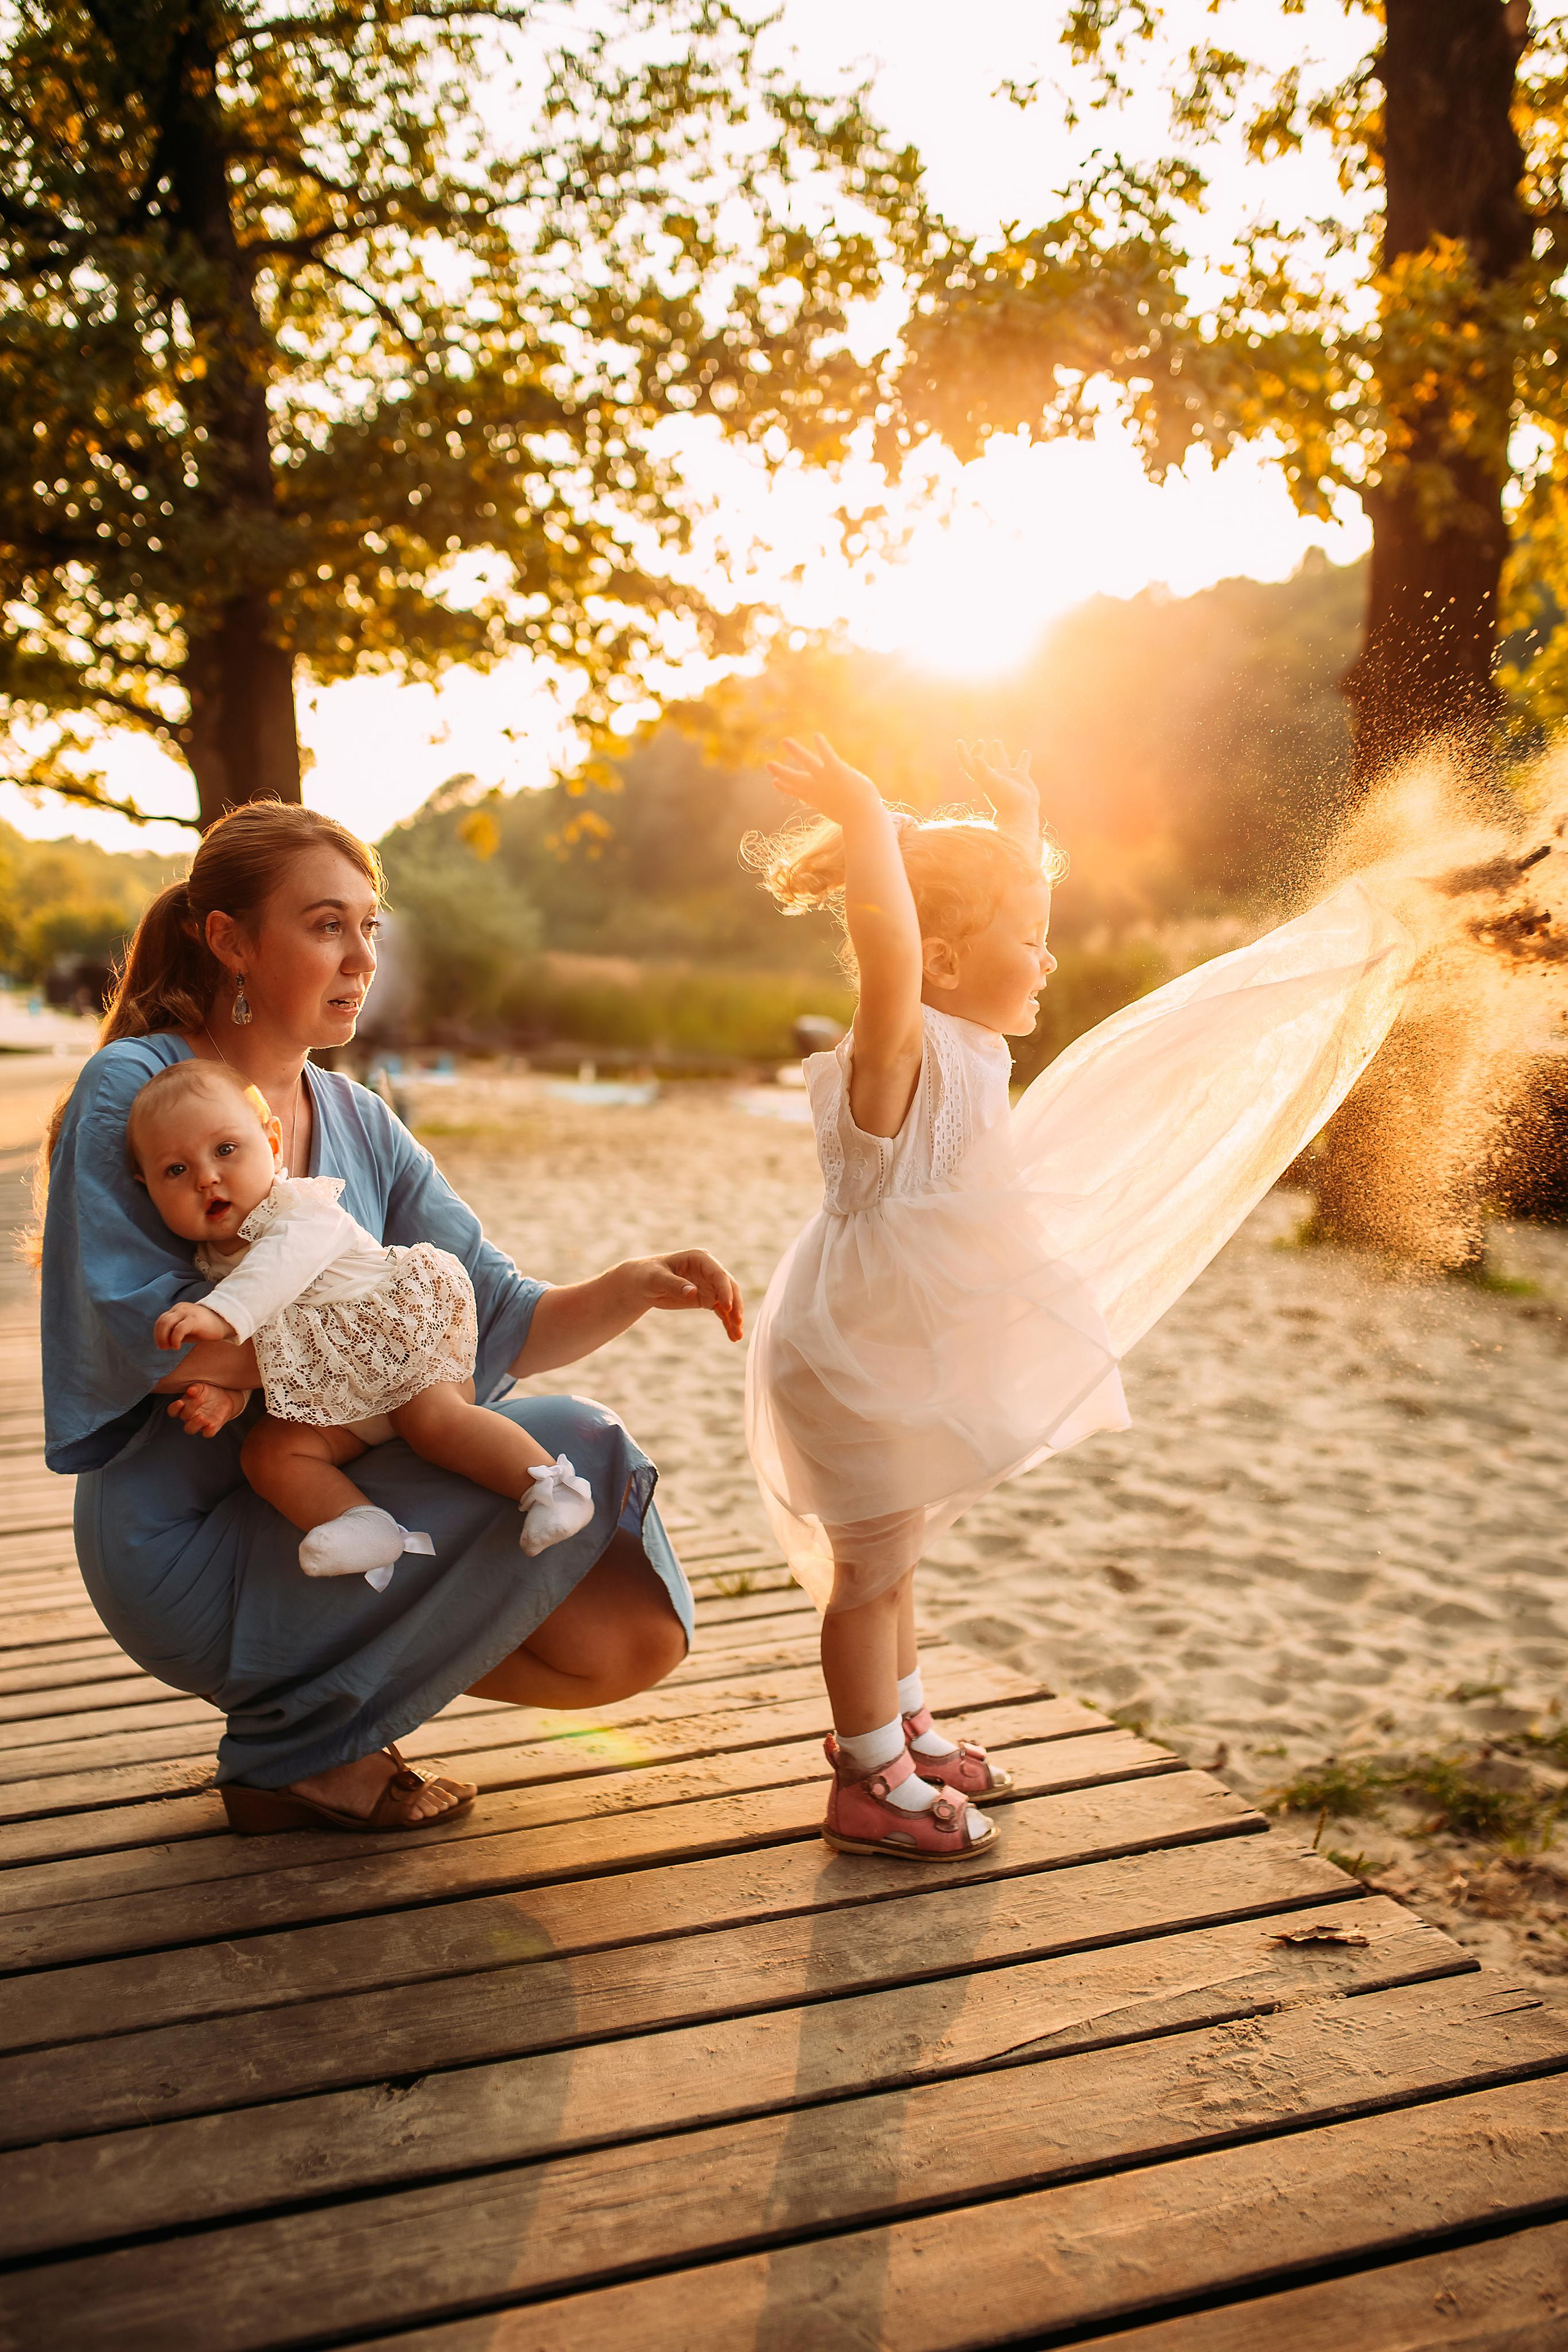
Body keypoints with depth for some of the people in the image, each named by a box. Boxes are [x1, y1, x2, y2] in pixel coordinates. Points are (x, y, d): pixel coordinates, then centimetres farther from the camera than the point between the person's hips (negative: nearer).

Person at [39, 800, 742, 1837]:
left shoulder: (360, 1123, 8)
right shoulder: (133, 1091, -9)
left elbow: (507, 1327, 2)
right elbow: (140, 1333, -20)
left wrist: (640, 1285, -16)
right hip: (189, 1548, -6)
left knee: (635, 1638, -8)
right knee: (570, 1447, -20)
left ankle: (342, 1666, 12)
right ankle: (297, 1748, -6)